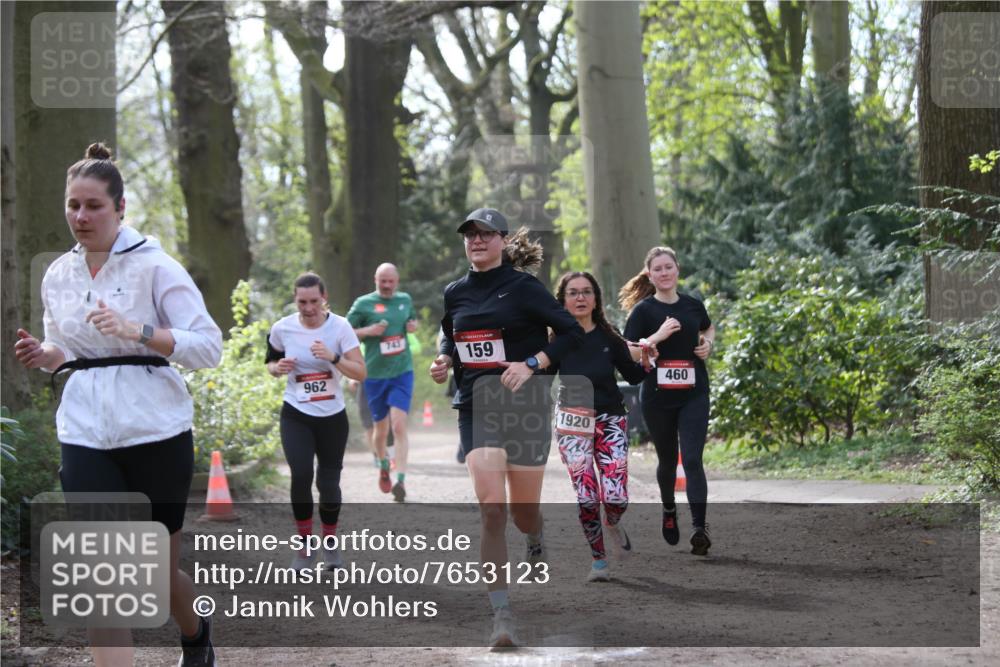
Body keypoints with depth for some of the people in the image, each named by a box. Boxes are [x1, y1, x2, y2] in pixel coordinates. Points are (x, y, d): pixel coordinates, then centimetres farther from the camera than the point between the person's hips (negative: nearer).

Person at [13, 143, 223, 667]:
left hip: (157, 434, -3)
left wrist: (135, 331, -25)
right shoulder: (57, 276, 8)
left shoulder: (154, 266, -6)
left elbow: (209, 347, -12)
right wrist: (43, 356, -1)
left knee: (160, 574, 12)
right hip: (85, 437, 3)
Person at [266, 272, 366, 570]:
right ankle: (305, 545, -1)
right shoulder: (282, 328, -5)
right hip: (296, 415, 0)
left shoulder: (340, 327, -10)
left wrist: (333, 358, -29)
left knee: (329, 483, 3)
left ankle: (330, 543, 29)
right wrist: (278, 368, -10)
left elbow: (361, 373, -13)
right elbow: (271, 362, 13)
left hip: (332, 416, 0)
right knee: (301, 475, -18)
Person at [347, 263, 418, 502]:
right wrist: (368, 331, -16)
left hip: (402, 372, 1)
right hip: (375, 374, -1)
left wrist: (413, 326, 3)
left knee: (399, 426, -13)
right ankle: (383, 467, 39)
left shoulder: (405, 300, 9)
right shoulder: (363, 303, -2)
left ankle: (400, 480, -18)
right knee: (381, 428, 10)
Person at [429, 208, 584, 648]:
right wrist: (444, 360, 4)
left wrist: (530, 364, -16)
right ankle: (502, 616, -12)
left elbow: (571, 331, -6)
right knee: (491, 510, -14)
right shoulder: (455, 293, 8)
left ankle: (536, 540, 49)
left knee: (523, 512, 7)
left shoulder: (523, 287, -6)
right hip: (475, 408, 2)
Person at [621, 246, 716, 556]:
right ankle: (669, 512, 40)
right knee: (667, 460, 13)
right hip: (657, 397, -1)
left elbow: (708, 329, 28)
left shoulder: (693, 305, 5)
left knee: (692, 460, -12)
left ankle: (699, 528, -16)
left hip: (693, 395, 1)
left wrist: (708, 343, 6)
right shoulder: (644, 310, -5)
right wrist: (657, 336, -22)